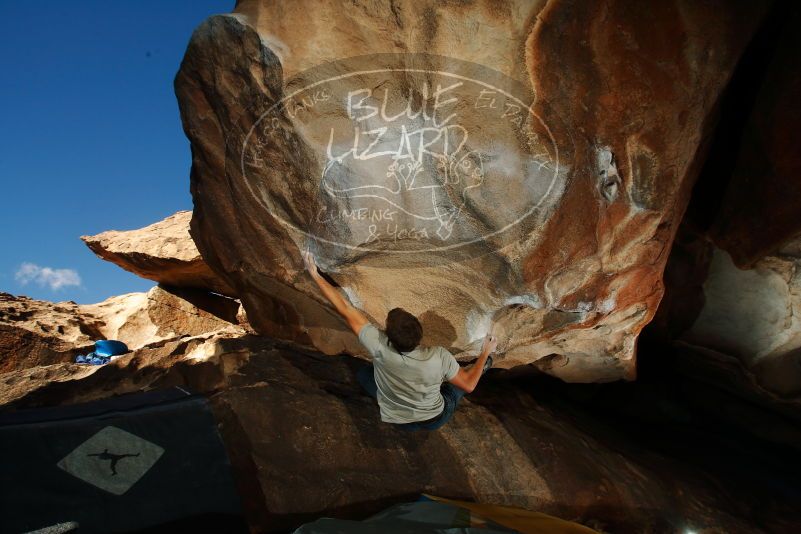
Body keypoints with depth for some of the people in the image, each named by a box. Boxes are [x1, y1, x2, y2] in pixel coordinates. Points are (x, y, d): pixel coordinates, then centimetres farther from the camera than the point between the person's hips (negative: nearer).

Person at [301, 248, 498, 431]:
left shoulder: (380, 347, -34)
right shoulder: (439, 356, -36)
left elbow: (346, 310, -26)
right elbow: (468, 385, -18)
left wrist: (314, 274, -18)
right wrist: (485, 353, -4)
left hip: (400, 421, 0)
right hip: (436, 420, 0)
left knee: (363, 373, 17)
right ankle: (480, 367, 54)